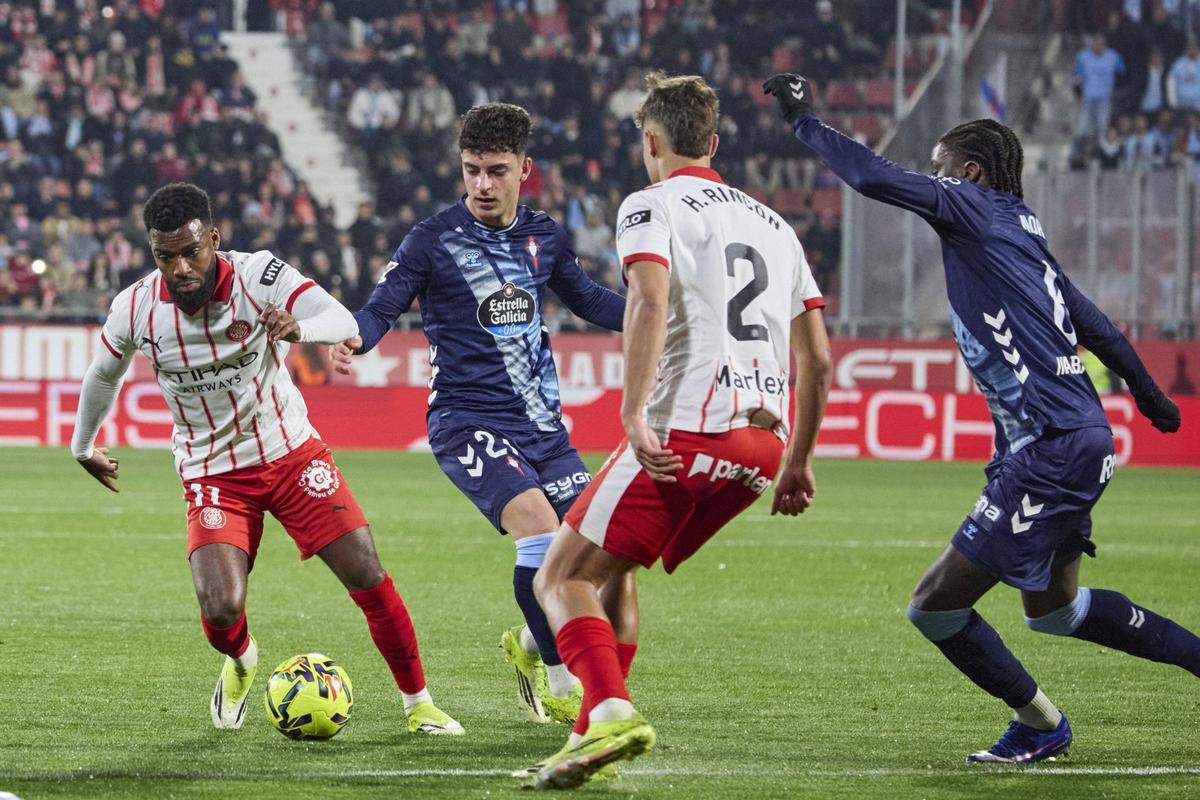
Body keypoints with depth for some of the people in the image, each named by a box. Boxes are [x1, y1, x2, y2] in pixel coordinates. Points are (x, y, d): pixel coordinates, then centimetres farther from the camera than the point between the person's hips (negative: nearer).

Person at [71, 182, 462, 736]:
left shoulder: (258, 274, -18)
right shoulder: (135, 310, -13)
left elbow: (343, 322, -29)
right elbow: (104, 374, 9)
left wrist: (299, 328, -51)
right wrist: (82, 446, 23)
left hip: (291, 451, 0)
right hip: (212, 474, 0)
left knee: (368, 577, -8)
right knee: (221, 611, -18)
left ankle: (417, 703, 11)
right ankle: (241, 662, 21)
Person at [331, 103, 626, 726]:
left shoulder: (543, 236, 9)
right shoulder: (433, 240, -6)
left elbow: (587, 300, 24)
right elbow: (382, 308, -11)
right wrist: (353, 340, -33)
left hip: (540, 422, 6)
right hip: (468, 418, -6)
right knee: (538, 524, -26)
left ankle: (530, 644, 27)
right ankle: (560, 685, -15)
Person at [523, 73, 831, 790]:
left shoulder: (653, 205, 2)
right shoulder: (773, 223, 23)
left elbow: (650, 301, -19)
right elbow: (818, 359, 21)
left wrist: (635, 414, -25)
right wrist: (799, 461, 28)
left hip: (685, 434, -7)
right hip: (763, 442, 7)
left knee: (563, 578, -2)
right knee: (614, 566, 23)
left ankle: (612, 711, -26)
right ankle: (601, 732, 16)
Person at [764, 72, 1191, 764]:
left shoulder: (976, 209, -7)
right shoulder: (1024, 231, 18)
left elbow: (873, 177, -16)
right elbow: (1094, 326, 26)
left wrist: (806, 120, -2)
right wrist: (1151, 396, 37)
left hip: (1053, 451, -10)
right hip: (1084, 438, 10)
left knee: (936, 604, -3)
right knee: (1053, 607, 26)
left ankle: (1040, 725, 12)